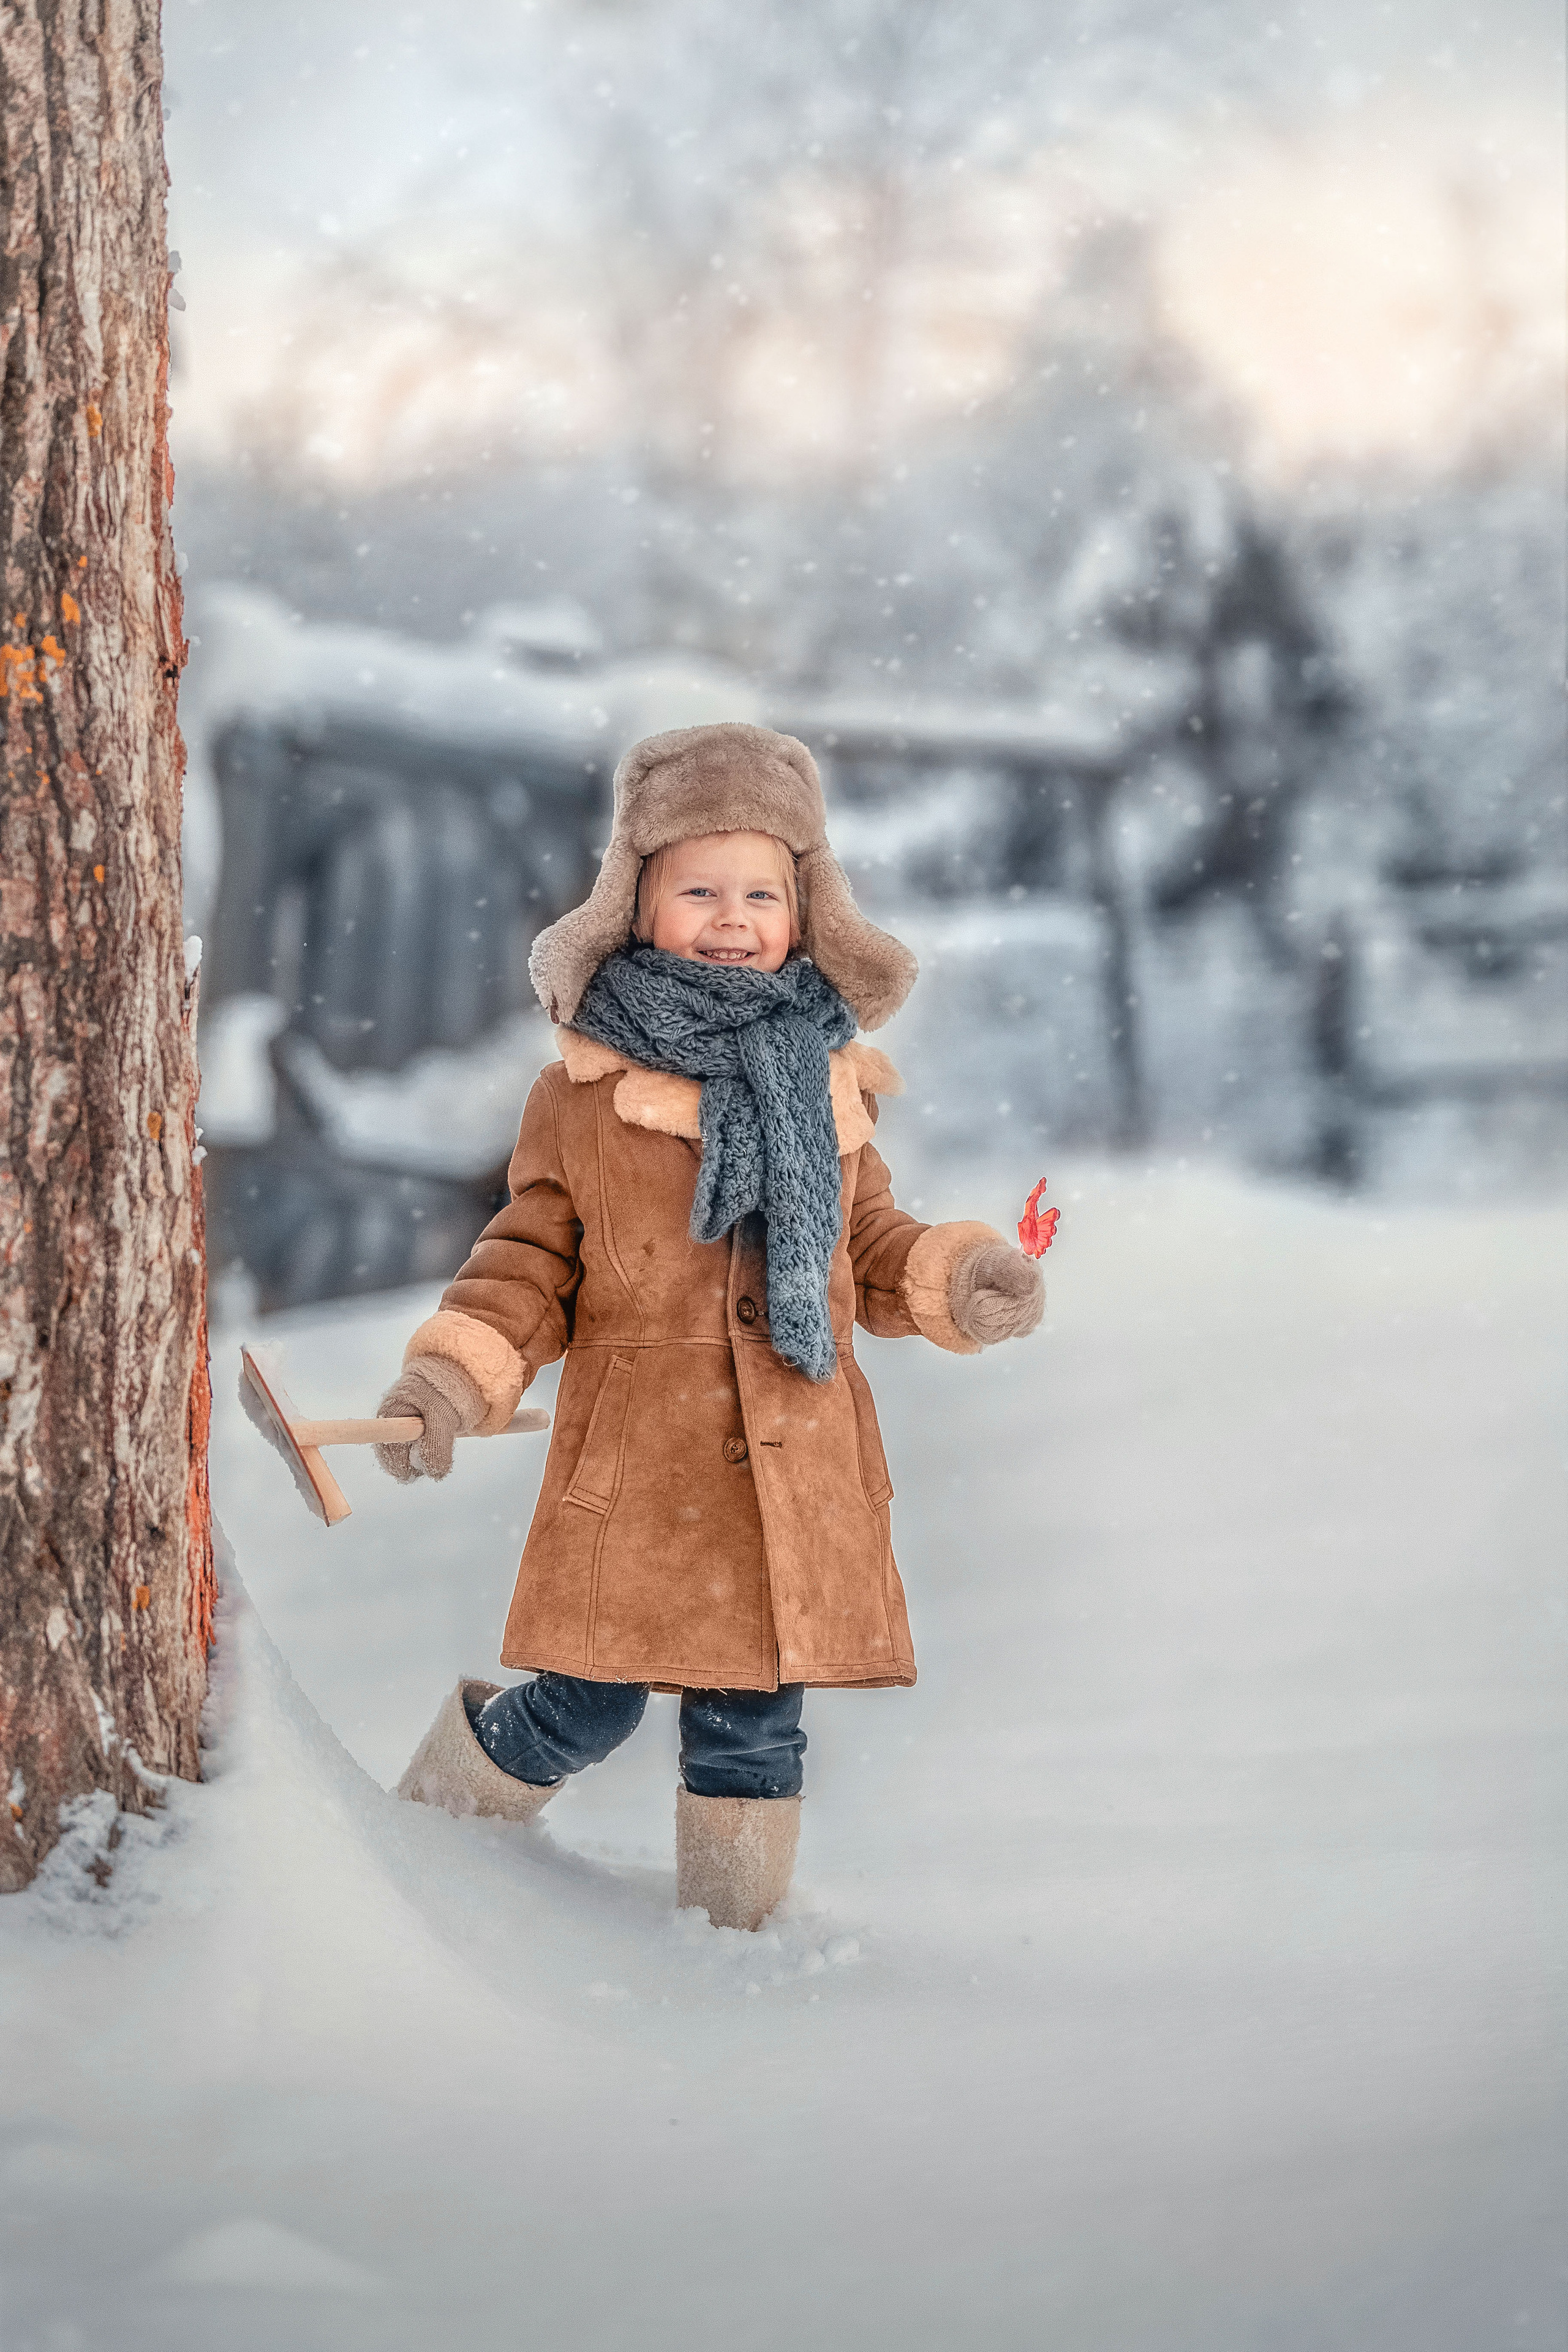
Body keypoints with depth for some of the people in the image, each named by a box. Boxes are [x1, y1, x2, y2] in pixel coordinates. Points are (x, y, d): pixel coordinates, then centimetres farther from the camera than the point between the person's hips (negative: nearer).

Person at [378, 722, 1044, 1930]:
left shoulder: (829, 1089, 11)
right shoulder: (582, 1095, 0)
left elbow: (872, 1248, 20)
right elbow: (530, 1262, 4)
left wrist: (960, 1280, 1)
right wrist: (454, 1374, -10)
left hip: (796, 1464, 3)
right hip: (636, 1467, -3)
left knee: (754, 1719, 7)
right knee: (587, 1709, 0)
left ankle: (731, 1927, 21)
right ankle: (433, 1821, 26)